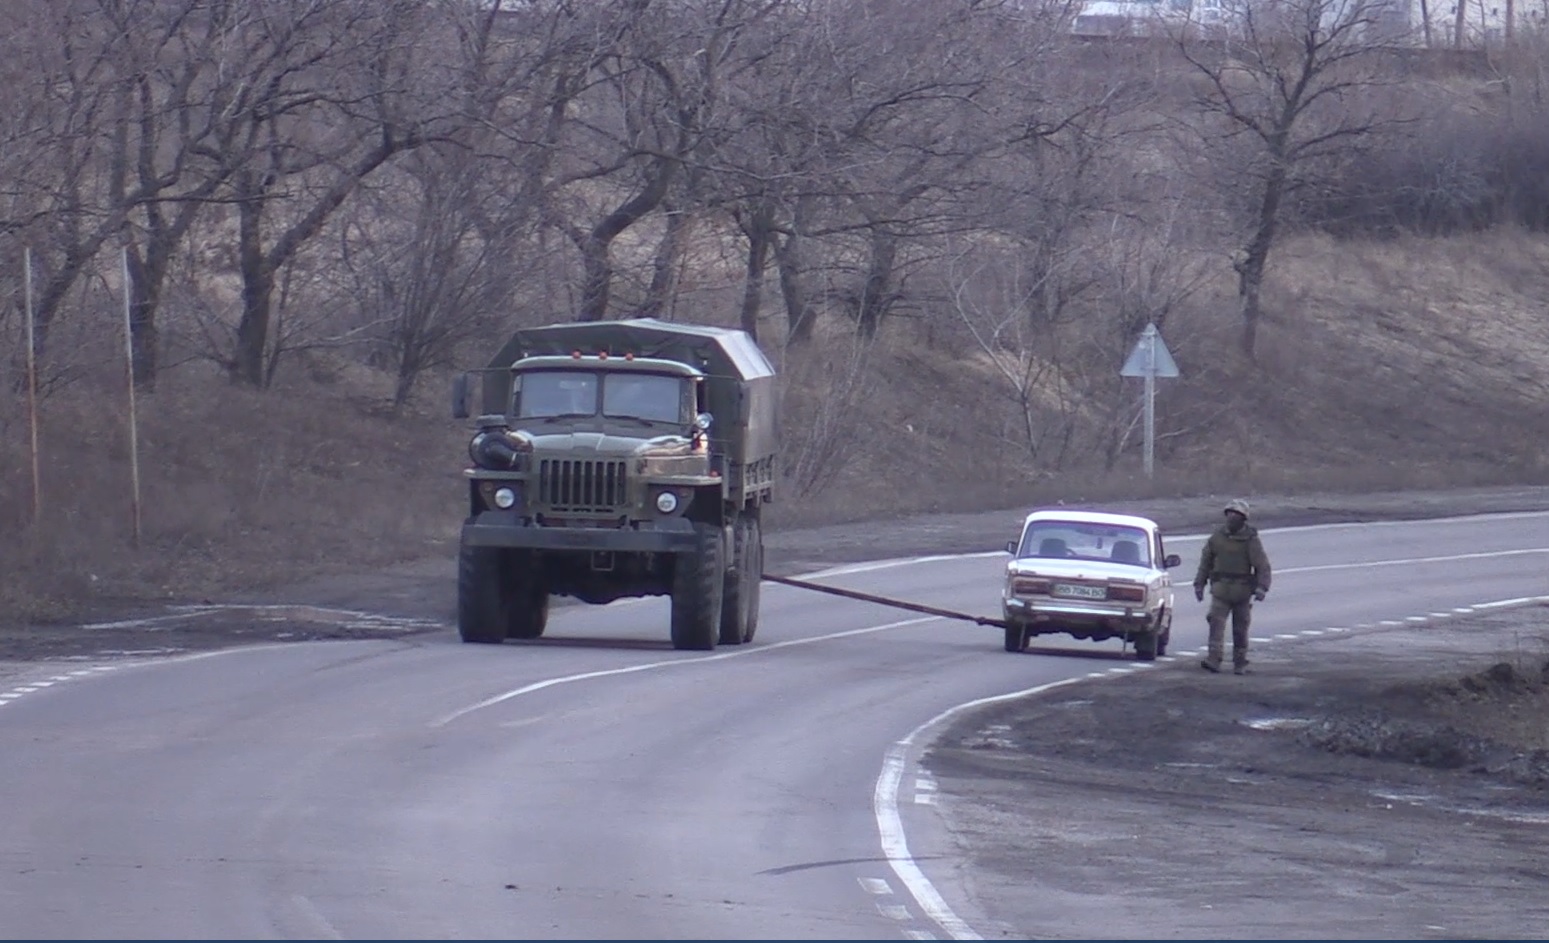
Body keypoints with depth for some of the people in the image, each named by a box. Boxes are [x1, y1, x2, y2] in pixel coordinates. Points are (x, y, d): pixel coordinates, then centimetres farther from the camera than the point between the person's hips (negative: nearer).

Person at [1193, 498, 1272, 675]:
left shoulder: (1250, 539, -4)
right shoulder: (1217, 536, 6)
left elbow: (1262, 565, -8)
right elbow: (1205, 561, 14)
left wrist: (1262, 587, -19)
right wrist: (1199, 584, 11)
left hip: (1242, 590, -2)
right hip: (1221, 589, 2)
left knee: (1240, 628, 5)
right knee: (1216, 623, -13)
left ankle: (1240, 664, 15)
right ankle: (1213, 659, -22)